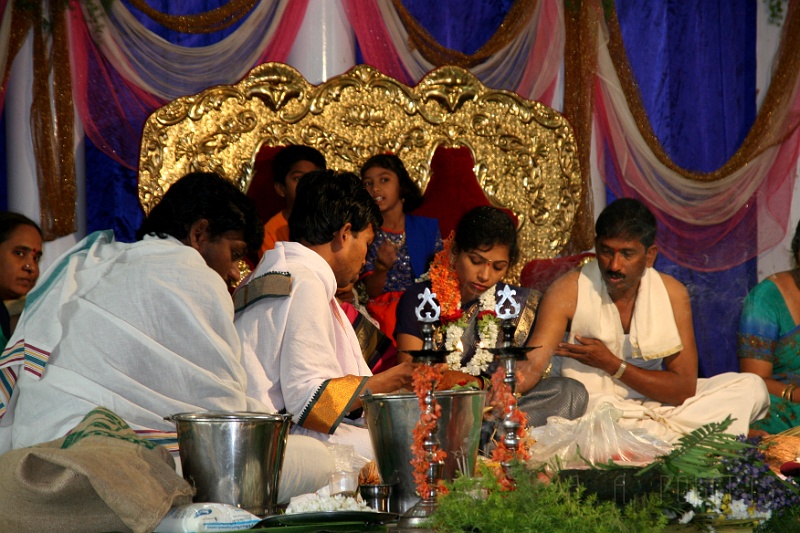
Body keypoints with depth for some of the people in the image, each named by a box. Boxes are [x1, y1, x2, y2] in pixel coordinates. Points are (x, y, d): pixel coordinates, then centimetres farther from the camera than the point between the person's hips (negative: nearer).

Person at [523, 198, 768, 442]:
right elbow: (533, 364, -23)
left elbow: (684, 389, -6)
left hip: (653, 405, 4)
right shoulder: (569, 291, -11)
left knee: (751, 387, -9)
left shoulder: (672, 294, -4)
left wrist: (612, 365, -14)